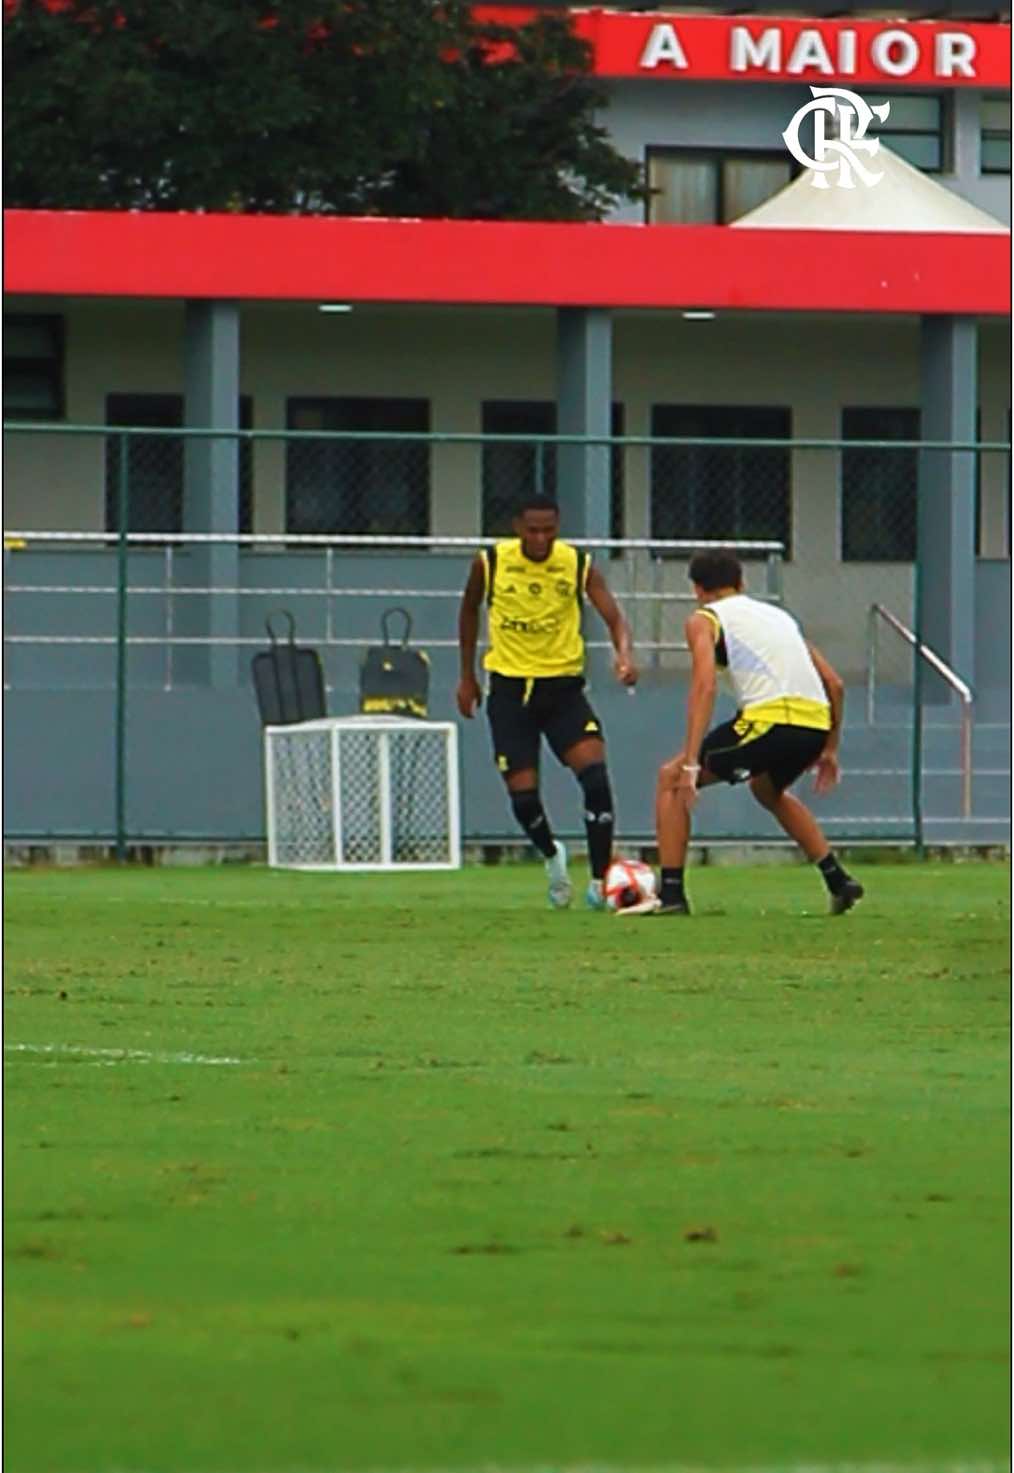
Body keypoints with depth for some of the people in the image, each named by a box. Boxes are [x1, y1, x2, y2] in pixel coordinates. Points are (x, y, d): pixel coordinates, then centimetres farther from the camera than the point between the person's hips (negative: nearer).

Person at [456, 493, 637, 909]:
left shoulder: (579, 565, -8)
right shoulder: (490, 563, -5)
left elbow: (612, 616, -17)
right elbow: (469, 611, 13)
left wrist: (624, 653, -39)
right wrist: (467, 676, 15)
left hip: (562, 684, -1)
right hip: (509, 688, 1)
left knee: (595, 773, -21)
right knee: (523, 794, -4)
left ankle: (600, 881, -12)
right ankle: (552, 856, 30)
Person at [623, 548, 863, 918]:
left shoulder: (704, 620, 11)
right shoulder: (778, 615, 30)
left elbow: (704, 685, -6)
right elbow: (834, 684, 26)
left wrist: (690, 763, -12)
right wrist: (829, 751, 34)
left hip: (770, 718, -6)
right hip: (816, 722, 6)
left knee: (671, 778, 11)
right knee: (769, 790, 38)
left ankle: (671, 893, 2)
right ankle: (838, 881, 31)